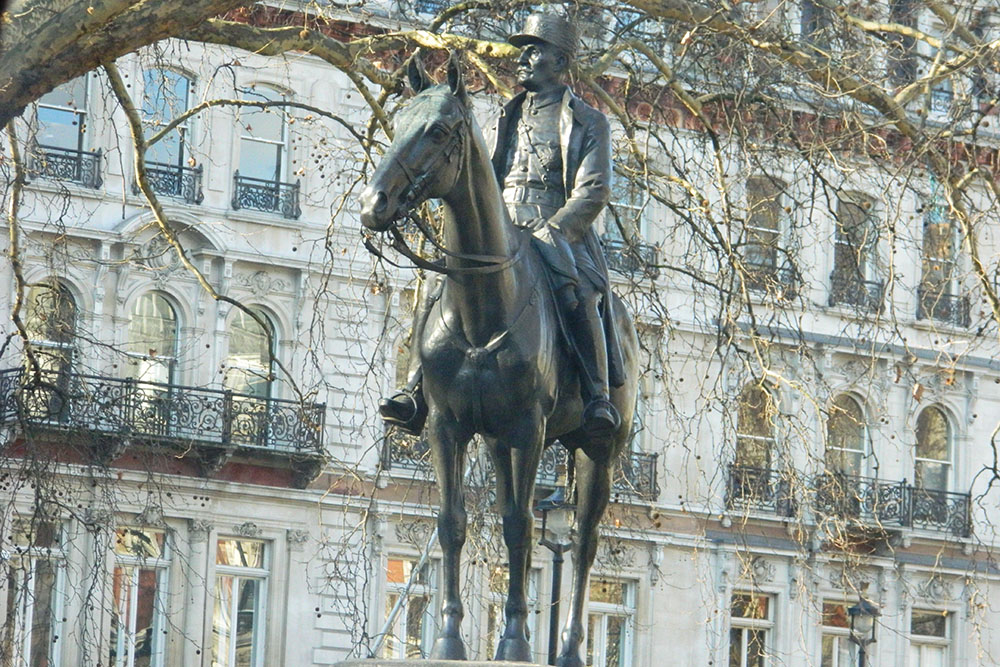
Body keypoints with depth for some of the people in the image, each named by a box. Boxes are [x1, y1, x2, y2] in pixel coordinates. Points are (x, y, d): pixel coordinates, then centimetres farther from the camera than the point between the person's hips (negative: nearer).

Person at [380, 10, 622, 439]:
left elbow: (593, 192, -5)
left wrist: (547, 236, -18)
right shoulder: (508, 120, 23)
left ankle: (599, 400, -36)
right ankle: (418, 394, -16)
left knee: (577, 297, -35)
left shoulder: (587, 122, 6)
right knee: (442, 298, -15)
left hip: (561, 239, -5)